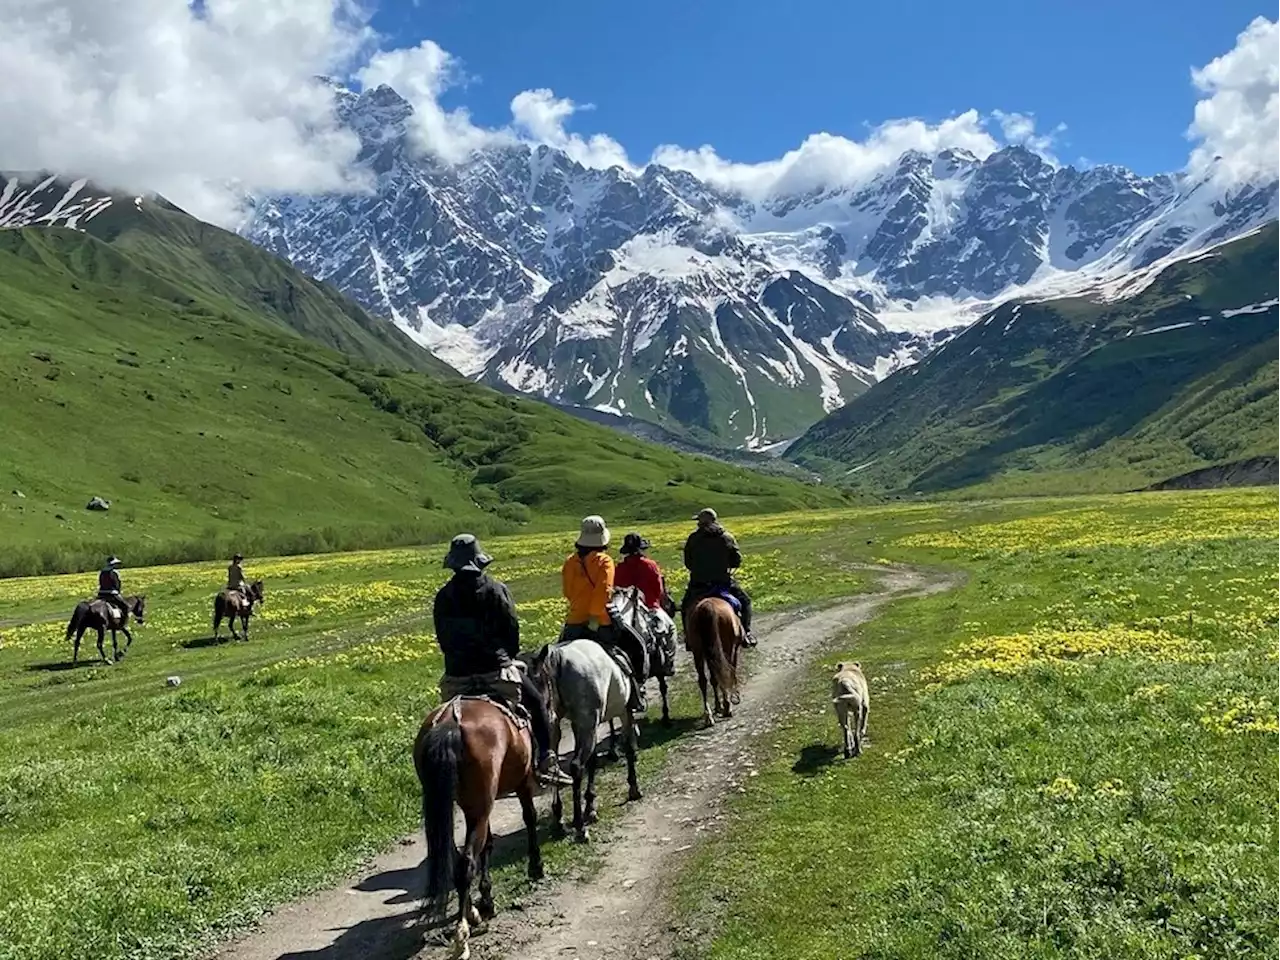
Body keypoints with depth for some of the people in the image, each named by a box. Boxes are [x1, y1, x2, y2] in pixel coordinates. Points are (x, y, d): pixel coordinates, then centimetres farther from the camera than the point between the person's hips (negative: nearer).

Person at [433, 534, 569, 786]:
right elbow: (512, 629, -2)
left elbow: (442, 638, 10)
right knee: (536, 703, 15)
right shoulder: (496, 589, -5)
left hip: (457, 675, 3)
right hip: (496, 668, -3)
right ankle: (546, 761, 9)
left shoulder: (443, 597, 5)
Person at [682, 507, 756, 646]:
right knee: (744, 601, 18)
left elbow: (687, 563, 2)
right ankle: (746, 632, 7)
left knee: (686, 606, 25)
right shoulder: (727, 537, -2)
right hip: (723, 581, 0)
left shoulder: (693, 539, -2)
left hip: (698, 583, 0)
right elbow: (737, 561, 0)